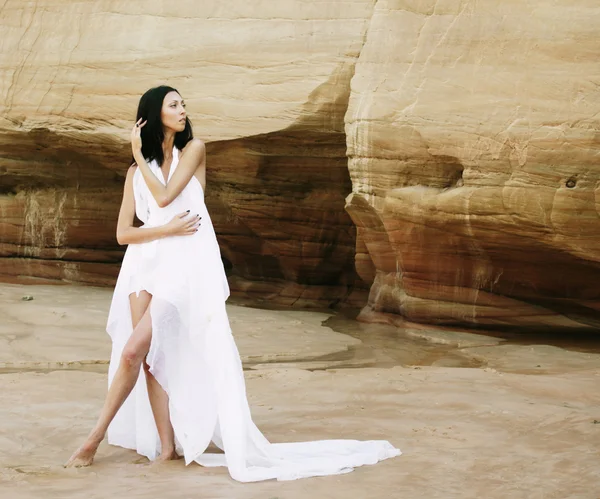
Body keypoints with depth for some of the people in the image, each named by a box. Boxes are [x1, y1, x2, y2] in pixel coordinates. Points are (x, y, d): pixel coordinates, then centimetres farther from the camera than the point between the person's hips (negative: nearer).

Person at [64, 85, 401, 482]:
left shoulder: (193, 149, 5)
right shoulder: (137, 172, 13)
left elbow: (164, 197, -8)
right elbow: (123, 233, 5)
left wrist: (139, 155, 2)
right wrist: (168, 229, -10)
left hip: (184, 264, -4)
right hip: (145, 262, 4)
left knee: (133, 350, -15)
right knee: (149, 356, -3)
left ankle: (96, 438, -8)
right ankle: (167, 445, 3)